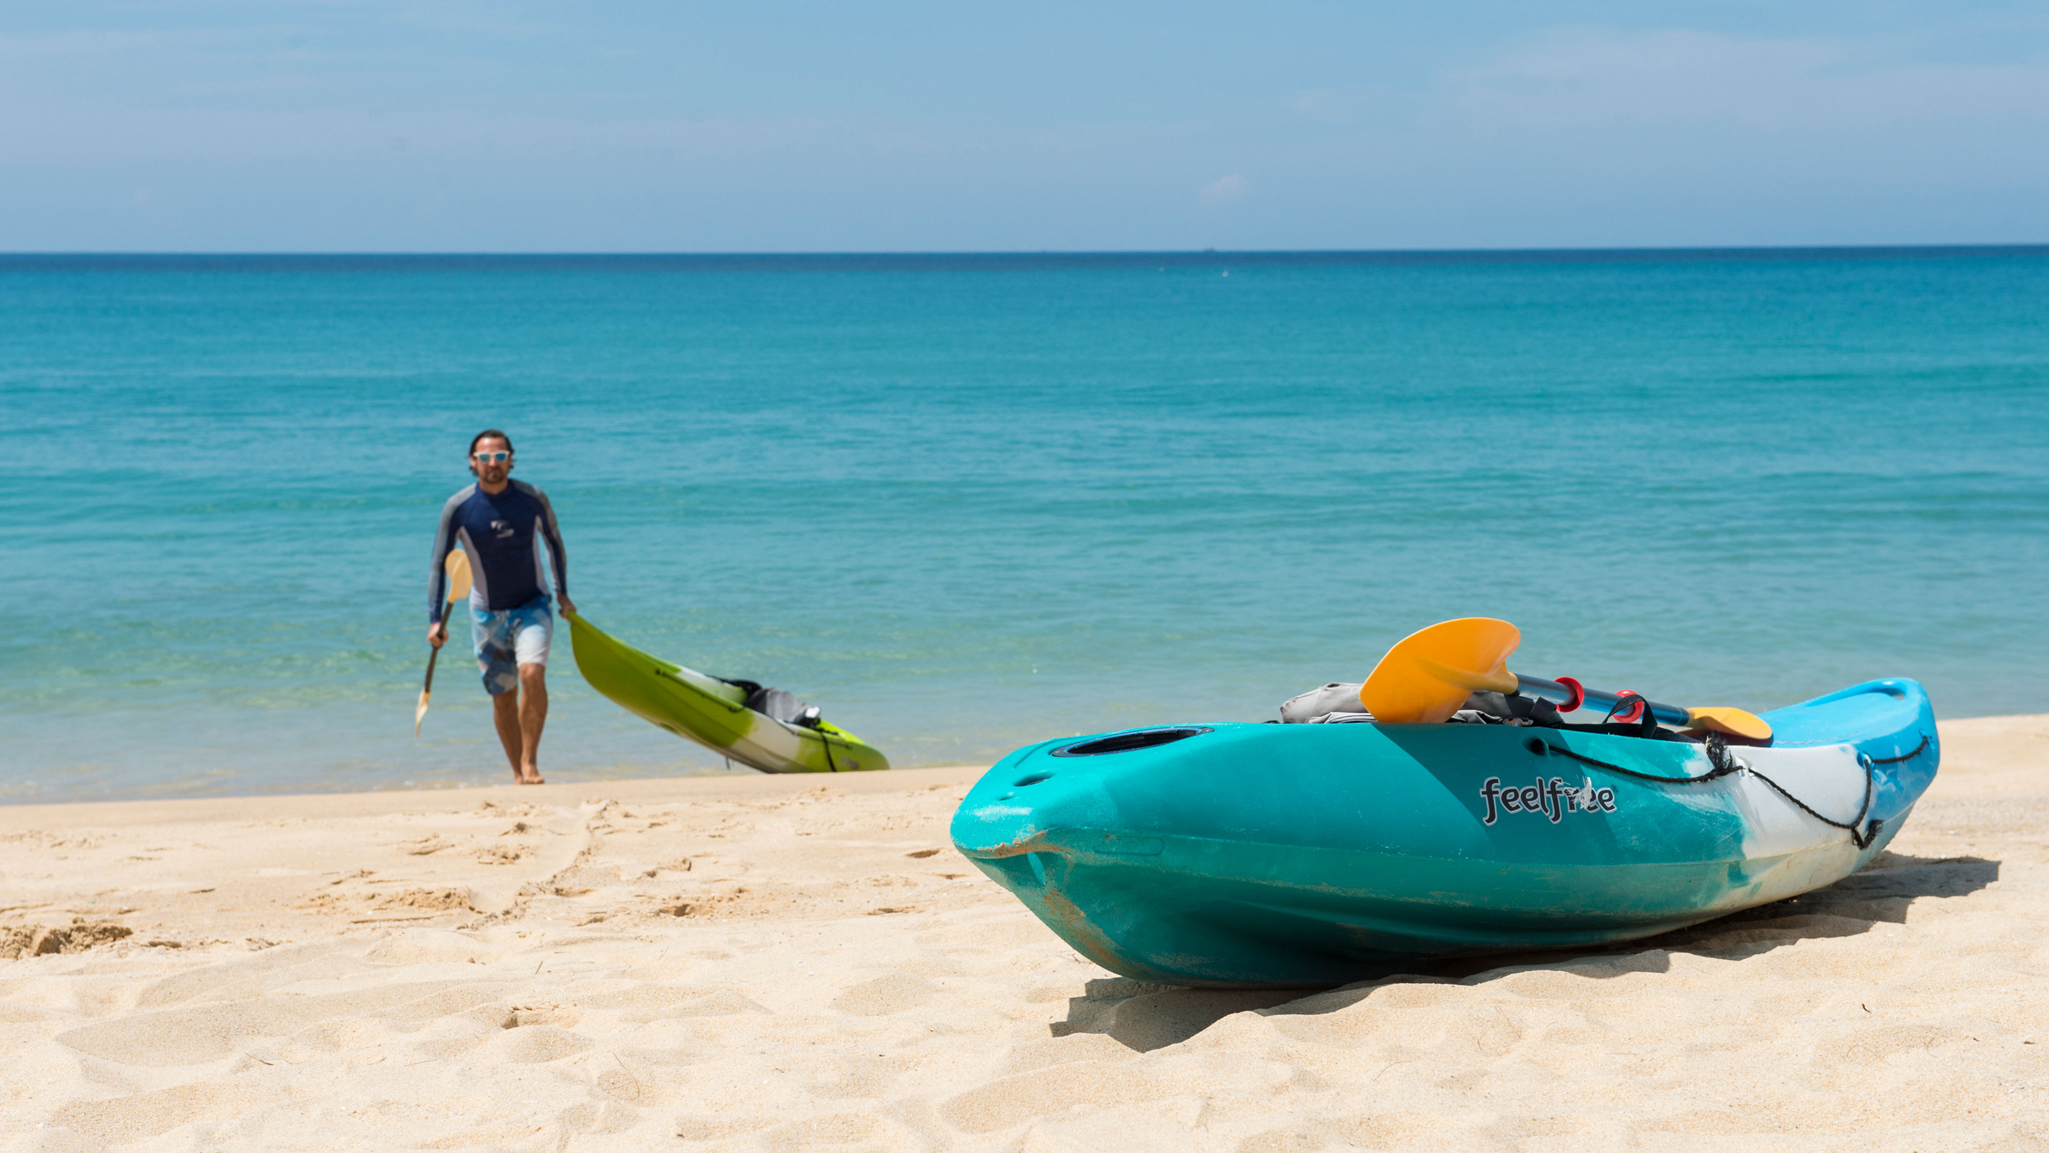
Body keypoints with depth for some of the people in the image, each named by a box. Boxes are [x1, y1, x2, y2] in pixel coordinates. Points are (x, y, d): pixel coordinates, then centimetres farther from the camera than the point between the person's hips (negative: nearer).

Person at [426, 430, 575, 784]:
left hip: (532, 606, -1)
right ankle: (518, 773, 20)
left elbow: (554, 542, 9)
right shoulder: (458, 508, -11)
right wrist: (435, 620, -13)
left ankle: (530, 762, -15)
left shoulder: (533, 499, -10)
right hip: (487, 613, 1)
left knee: (532, 674, -25)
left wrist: (563, 593, 13)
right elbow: (439, 565, -6)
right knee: (503, 697, 6)